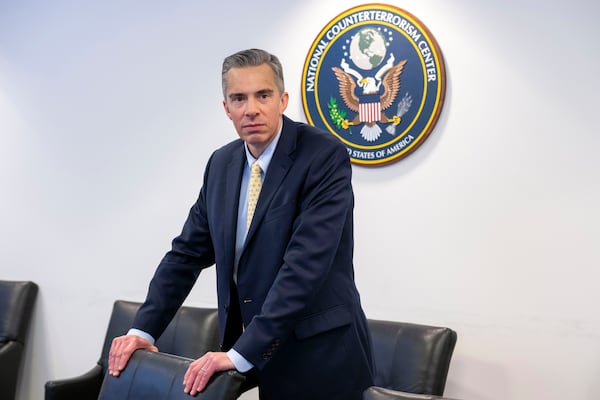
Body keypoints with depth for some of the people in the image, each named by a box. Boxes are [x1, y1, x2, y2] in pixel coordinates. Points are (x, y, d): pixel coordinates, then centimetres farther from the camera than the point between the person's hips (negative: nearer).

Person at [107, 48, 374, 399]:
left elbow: (306, 263, -24)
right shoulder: (221, 163, 5)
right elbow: (189, 251, 10)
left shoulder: (325, 156, -15)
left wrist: (241, 354, -26)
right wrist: (143, 329, 0)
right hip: (265, 357, 5)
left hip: (321, 357, -5)